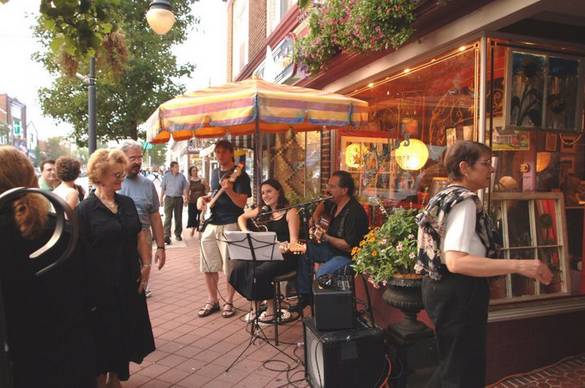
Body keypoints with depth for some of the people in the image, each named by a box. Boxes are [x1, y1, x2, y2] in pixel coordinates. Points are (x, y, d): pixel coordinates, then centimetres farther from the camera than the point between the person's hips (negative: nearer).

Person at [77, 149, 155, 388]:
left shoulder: (127, 203, 6)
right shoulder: (85, 210, -10)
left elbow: (140, 235, 10)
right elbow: (80, 251, -12)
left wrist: (146, 265, 3)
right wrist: (88, 285, -13)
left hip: (129, 281, 5)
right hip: (101, 285, -5)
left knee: (126, 329, 15)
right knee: (104, 331, 9)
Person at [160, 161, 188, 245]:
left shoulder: (182, 176, 6)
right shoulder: (166, 176, 3)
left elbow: (185, 188, 7)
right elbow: (163, 188, 5)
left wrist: (185, 197, -5)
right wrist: (161, 198, 1)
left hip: (179, 198, 2)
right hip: (169, 198, -2)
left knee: (178, 217, 8)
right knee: (168, 217, -7)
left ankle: (178, 234, 20)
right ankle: (166, 236, -10)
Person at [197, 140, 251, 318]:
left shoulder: (240, 175, -8)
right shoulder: (215, 173, 14)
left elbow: (242, 203, -16)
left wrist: (229, 190, -32)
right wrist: (204, 198, 7)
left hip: (230, 226, -7)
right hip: (210, 225, 7)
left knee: (230, 268, 1)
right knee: (208, 267, 9)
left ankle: (229, 302, 18)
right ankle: (212, 301, 23)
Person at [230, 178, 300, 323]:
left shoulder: (290, 212, -5)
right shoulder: (262, 211, 13)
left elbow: (293, 240, -13)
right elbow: (242, 217, 27)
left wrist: (285, 248, -34)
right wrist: (245, 233, 9)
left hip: (283, 256, -6)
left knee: (259, 273, -30)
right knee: (239, 268, -19)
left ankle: (271, 308, -4)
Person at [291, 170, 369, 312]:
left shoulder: (355, 213, -26)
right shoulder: (335, 203, 1)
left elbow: (348, 246, -28)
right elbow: (323, 205, 27)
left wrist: (326, 237, -27)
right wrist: (316, 215, 8)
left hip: (349, 255, -10)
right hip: (333, 247, 10)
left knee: (321, 274, -30)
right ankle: (305, 296, 7)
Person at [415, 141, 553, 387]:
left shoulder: (446, 196, 11)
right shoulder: (465, 201, -19)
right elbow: (456, 261, -31)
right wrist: (518, 266, -33)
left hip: (442, 287, 10)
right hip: (459, 293, -10)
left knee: (452, 364, 24)